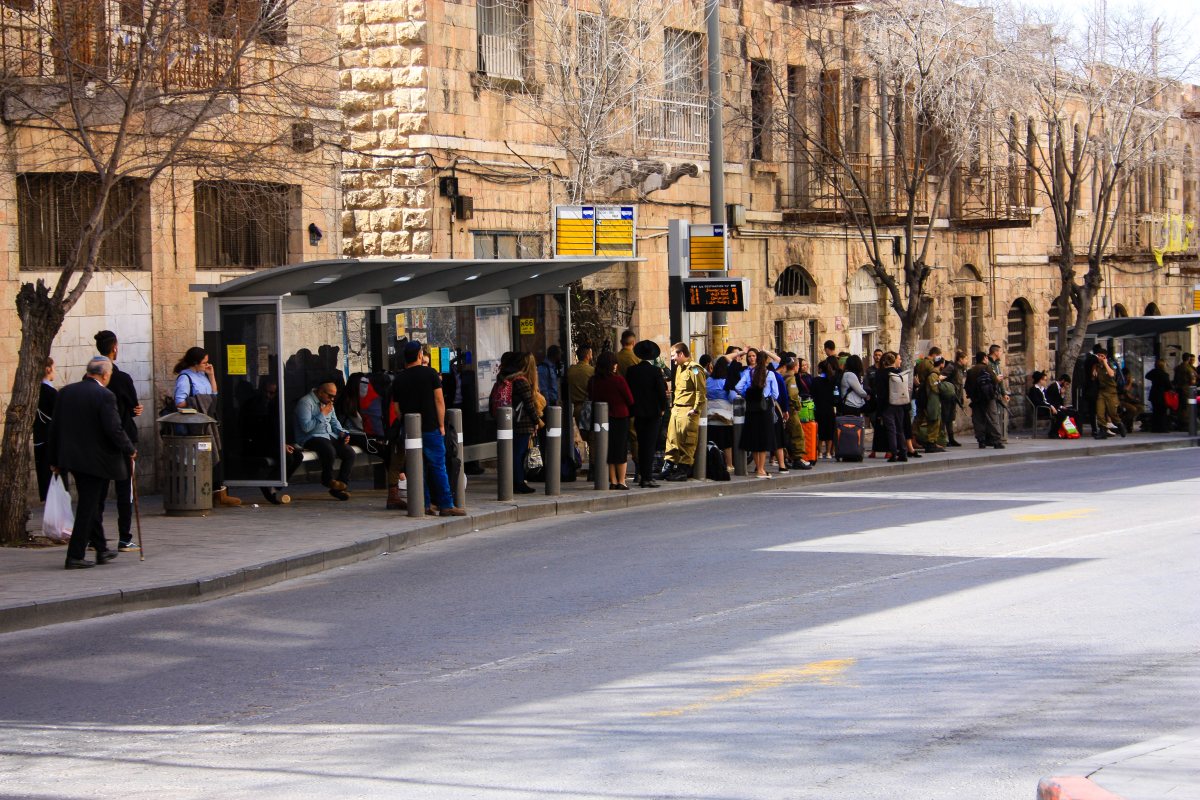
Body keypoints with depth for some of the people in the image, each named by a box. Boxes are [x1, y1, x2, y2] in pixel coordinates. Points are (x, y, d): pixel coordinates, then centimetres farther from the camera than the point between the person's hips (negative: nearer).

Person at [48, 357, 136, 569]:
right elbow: (114, 429, -20)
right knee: (89, 507, 0)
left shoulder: (66, 392, 4)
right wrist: (130, 450, -3)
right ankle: (75, 556, 0)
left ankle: (101, 549, 29)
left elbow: (54, 427, 7)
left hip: (72, 457, 7)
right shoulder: (105, 396, -16)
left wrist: (54, 459, 14)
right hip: (96, 461, -7)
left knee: (92, 505, 20)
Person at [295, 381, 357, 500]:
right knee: (330, 451, -37)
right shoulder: (305, 402, -12)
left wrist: (342, 432, 7)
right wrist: (322, 414, -16)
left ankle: (340, 486, -9)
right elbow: (306, 427, -21)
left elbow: (334, 421, 27)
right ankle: (327, 480, -8)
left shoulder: (328, 403, 17)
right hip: (311, 438, -8)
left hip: (329, 436, 8)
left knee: (349, 453, -14)